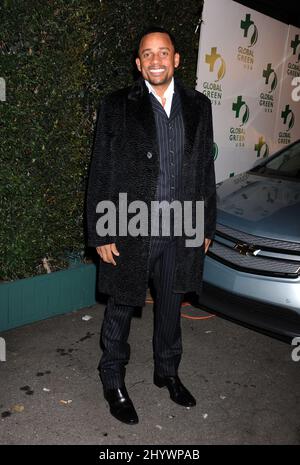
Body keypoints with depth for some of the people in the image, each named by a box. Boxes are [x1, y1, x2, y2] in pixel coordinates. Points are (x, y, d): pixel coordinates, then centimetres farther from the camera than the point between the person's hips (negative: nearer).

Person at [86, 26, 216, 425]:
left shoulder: (198, 106, 6)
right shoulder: (116, 107, -4)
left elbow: (206, 169, 9)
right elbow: (100, 173, -5)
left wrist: (207, 226, 7)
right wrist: (101, 234, -9)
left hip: (181, 231, 3)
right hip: (130, 230, -3)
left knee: (171, 307, 18)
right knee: (121, 307, 12)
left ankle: (168, 372, 41)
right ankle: (113, 380, 34)